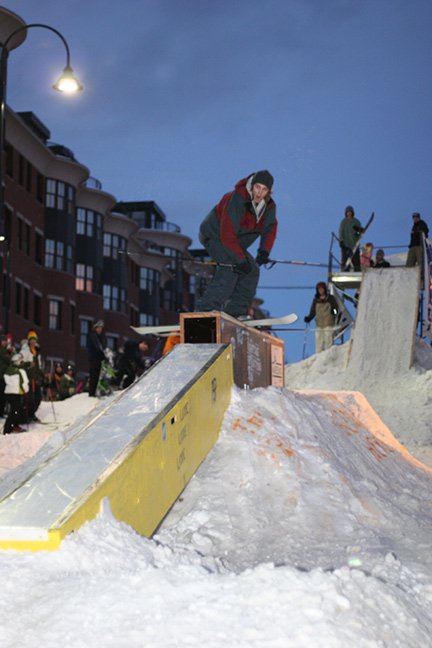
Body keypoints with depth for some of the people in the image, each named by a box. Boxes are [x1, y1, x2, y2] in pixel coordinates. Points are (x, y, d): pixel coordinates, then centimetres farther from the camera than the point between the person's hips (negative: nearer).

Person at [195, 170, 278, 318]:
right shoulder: (236, 201, -32)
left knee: (252, 271, -1)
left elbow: (270, 229, 5)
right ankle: (206, 309, -32)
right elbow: (227, 235, -33)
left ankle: (236, 311, 1)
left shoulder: (269, 206, -7)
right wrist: (241, 260, -31)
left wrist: (264, 251, -14)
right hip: (214, 235, -8)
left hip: (234, 243, 8)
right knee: (230, 267, -29)